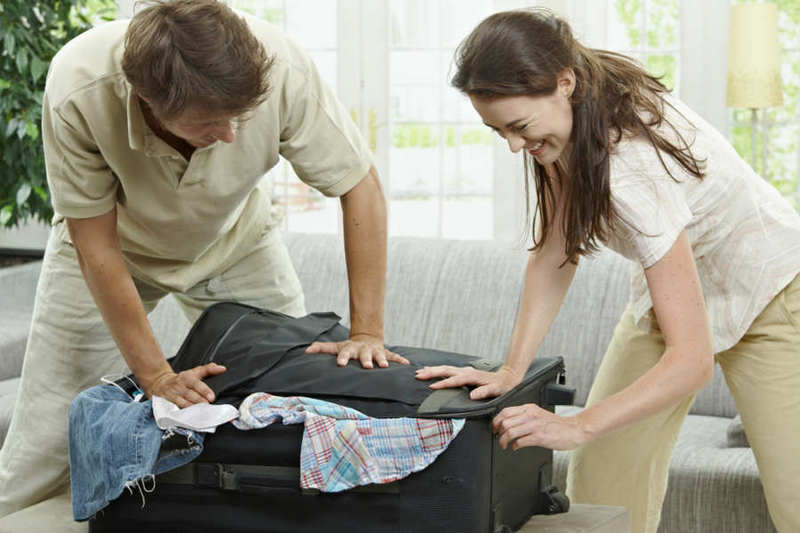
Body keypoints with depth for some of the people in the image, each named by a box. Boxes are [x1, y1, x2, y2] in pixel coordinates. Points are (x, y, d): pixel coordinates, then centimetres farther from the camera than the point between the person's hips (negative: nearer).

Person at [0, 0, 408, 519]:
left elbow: (362, 188, -23)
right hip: (119, 244, -2)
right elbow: (96, 246, -25)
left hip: (237, 242, 2)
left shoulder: (280, 66, -37)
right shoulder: (77, 92, -39)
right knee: (49, 429, -5)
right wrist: (156, 375, -26)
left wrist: (366, 334, -24)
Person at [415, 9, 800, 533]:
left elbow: (691, 360, -38)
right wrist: (511, 370, -19)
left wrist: (577, 427, -41)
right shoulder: (566, 121, -16)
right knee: (602, 483, 0)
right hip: (674, 284, 7)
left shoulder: (637, 168, -39)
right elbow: (554, 255, -9)